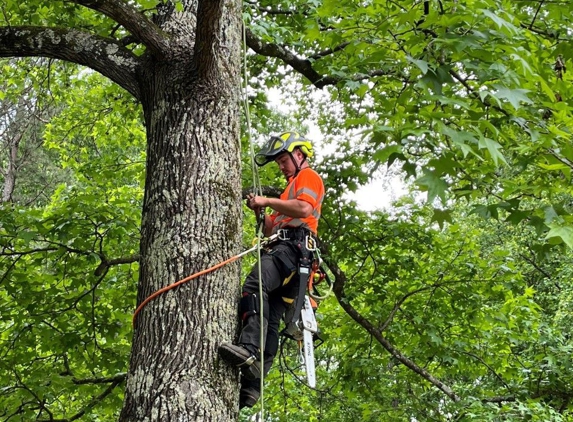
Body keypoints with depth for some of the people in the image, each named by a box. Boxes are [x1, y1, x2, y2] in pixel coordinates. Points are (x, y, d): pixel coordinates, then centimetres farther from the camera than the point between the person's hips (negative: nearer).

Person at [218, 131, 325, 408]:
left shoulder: (308, 176, 10)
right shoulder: (293, 186, 40)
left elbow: (304, 208, -13)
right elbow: (272, 230, 33)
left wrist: (268, 202, -8)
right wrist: (260, 212, 15)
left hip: (293, 245, -10)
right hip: (283, 249, 10)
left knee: (255, 285, -34)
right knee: (270, 318, -4)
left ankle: (249, 350, -52)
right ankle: (250, 386, -13)